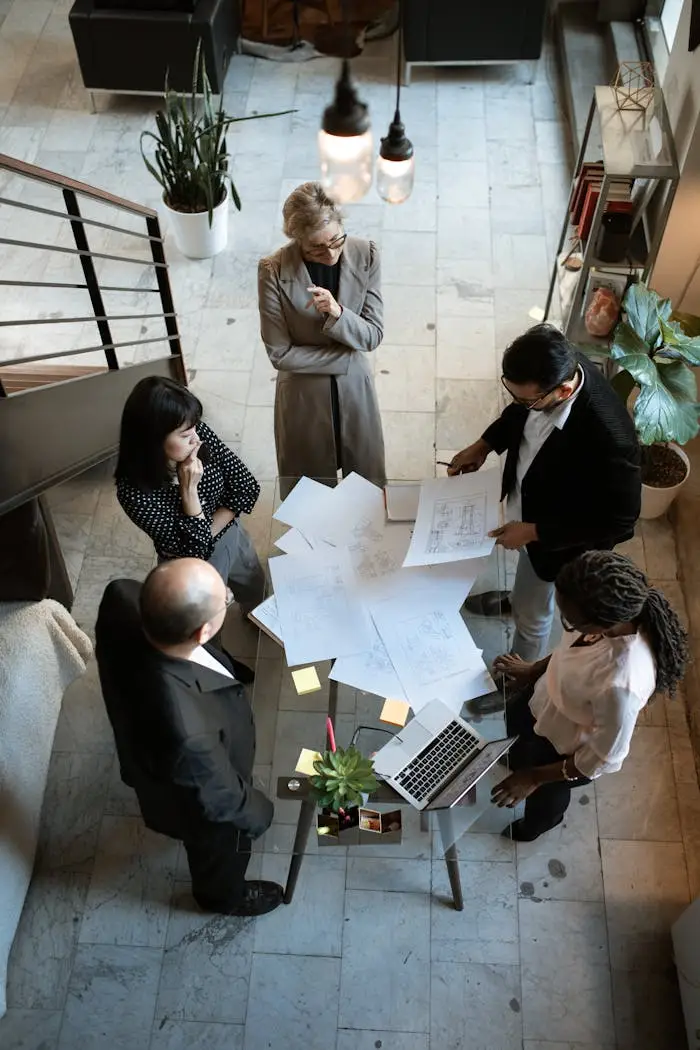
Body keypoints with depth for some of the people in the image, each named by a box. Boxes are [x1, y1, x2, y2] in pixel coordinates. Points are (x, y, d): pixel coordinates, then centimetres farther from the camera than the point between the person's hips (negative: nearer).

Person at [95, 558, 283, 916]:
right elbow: (219, 796, -28)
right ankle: (224, 895, 66)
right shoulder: (187, 730, -51)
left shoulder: (122, 599, -36)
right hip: (195, 805, -6)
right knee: (220, 852, 31)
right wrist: (258, 813, -7)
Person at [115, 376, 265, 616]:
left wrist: (208, 531, -21)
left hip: (232, 537, 5)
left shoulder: (202, 435, -25)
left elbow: (247, 488, -16)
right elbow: (192, 548, -32)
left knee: (257, 594, 32)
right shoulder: (134, 490, -36)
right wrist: (189, 489, -40)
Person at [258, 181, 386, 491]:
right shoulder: (274, 272, -23)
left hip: (355, 389, 2)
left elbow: (373, 336, -13)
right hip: (303, 395, -2)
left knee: (367, 477, 22)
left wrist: (338, 314, -33)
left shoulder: (366, 256, -16)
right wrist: (347, 356, -17)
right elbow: (280, 353, -18)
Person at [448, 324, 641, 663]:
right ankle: (518, 599, 70)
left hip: (557, 539, -6)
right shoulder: (556, 366, -23)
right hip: (524, 500, 6)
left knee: (532, 615, 20)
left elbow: (619, 520, -28)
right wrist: (484, 445, -7)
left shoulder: (610, 439, -44)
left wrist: (534, 531, -25)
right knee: (525, 570, 37)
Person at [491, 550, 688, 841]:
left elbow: (606, 758, -28)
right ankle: (521, 759, 70)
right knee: (513, 721, 35)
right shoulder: (613, 612, -29)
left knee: (544, 792, 29)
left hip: (566, 749, -5)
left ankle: (537, 825, 65)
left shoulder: (620, 684, -47)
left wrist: (535, 778, -20)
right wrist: (535, 669, 6)